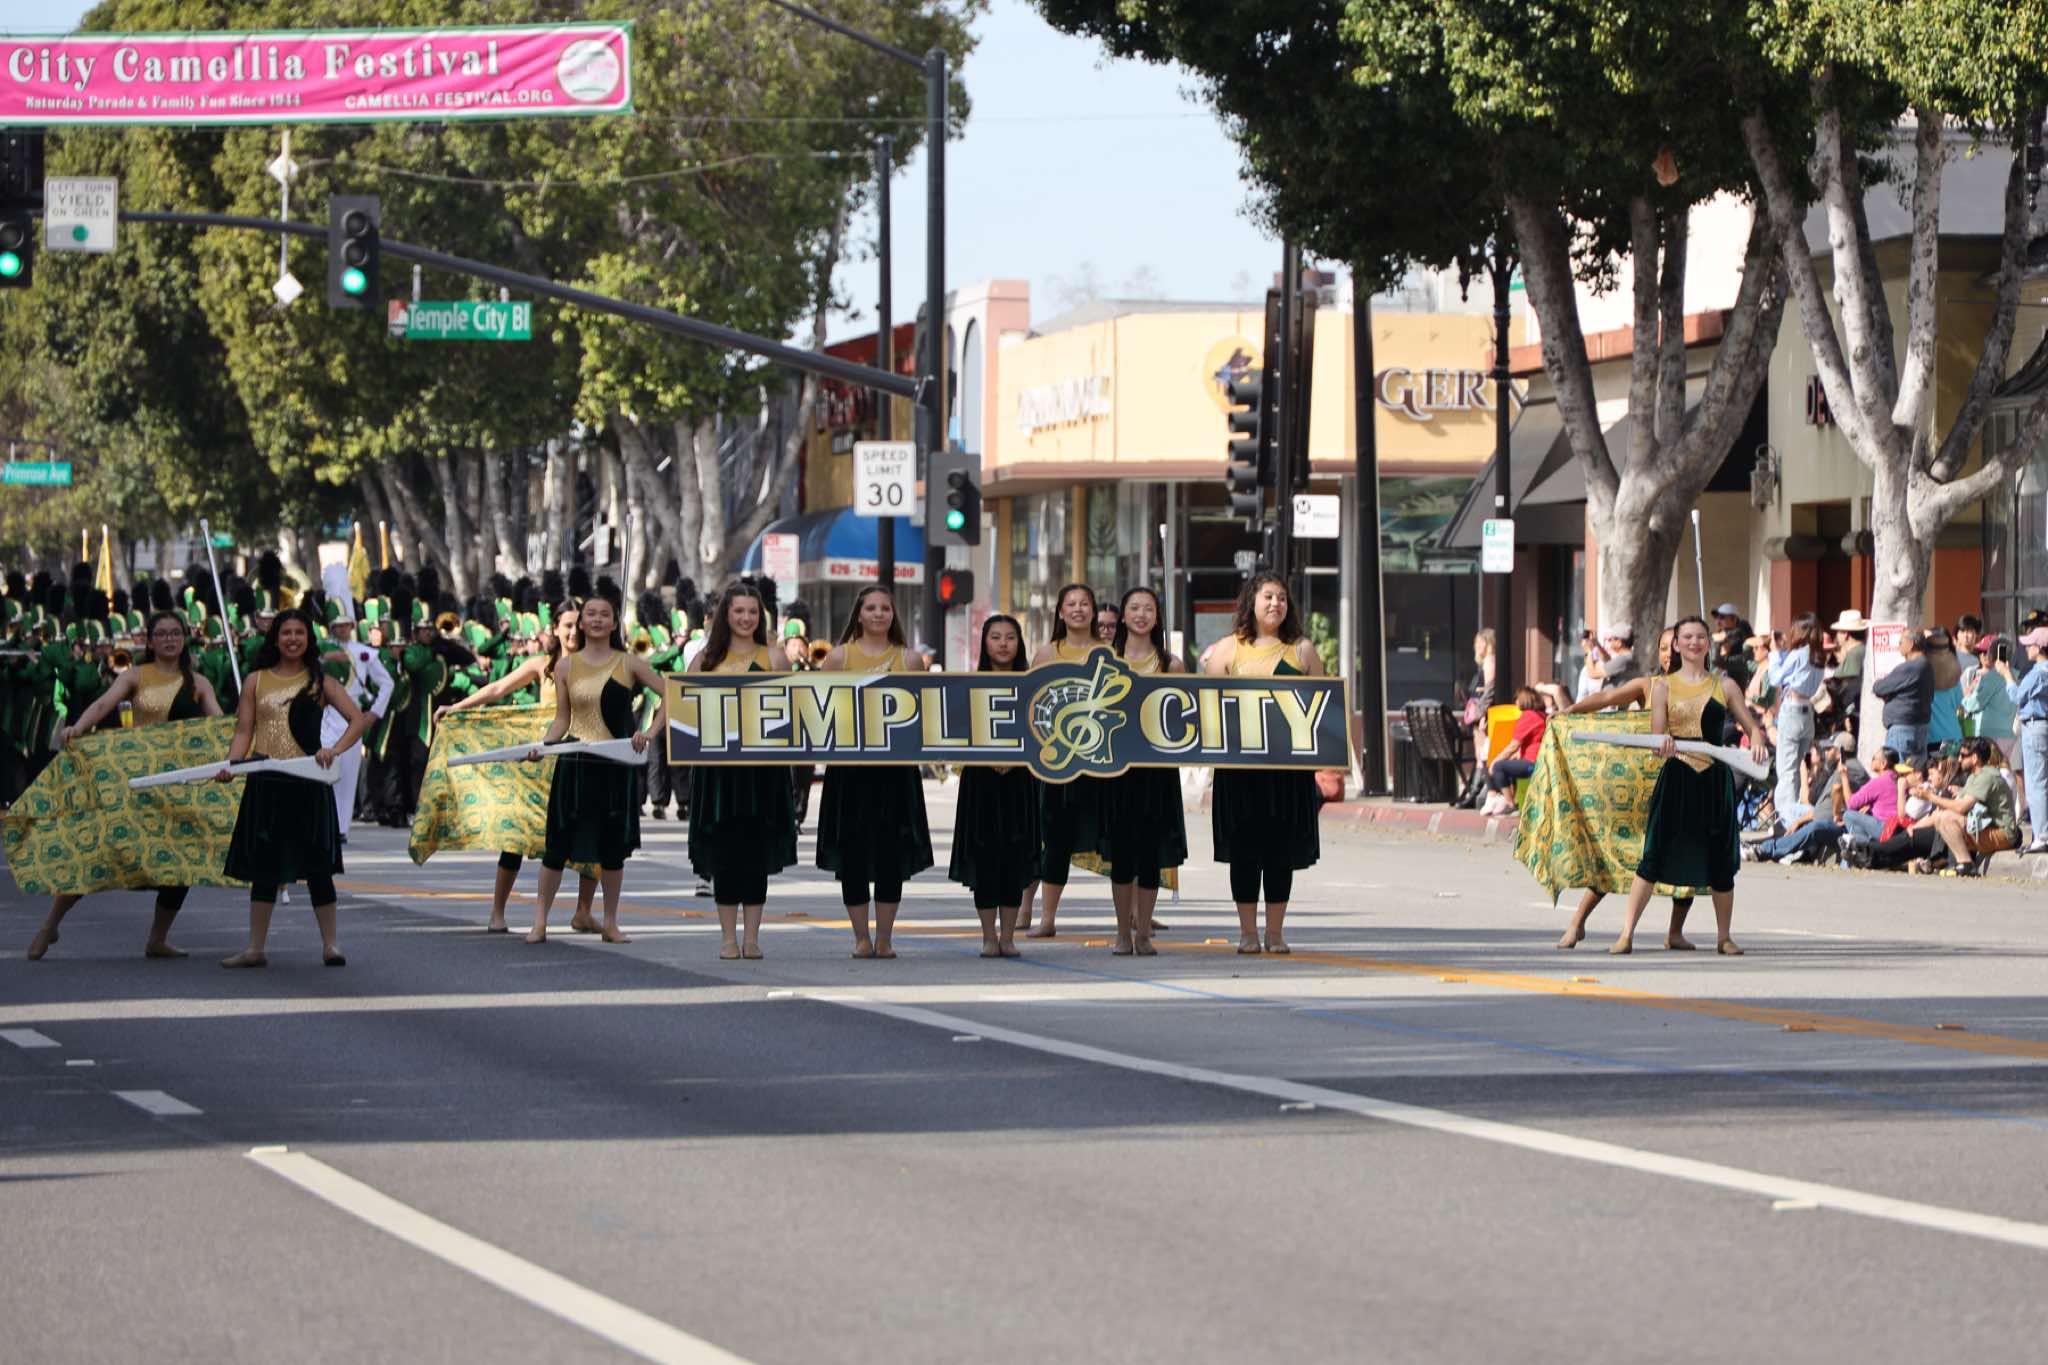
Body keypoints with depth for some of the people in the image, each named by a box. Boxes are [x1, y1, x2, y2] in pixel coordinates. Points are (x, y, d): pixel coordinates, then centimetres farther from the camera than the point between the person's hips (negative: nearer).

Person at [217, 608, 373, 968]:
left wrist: (335, 749, -17)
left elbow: (360, 719, -1)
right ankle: (256, 948, 9)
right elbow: (243, 732, 6)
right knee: (264, 864, 5)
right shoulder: (255, 682, 10)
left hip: (307, 783, -2)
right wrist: (231, 764, -12)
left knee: (316, 863, 0)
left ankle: (330, 943, 8)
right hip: (266, 783, 2)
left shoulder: (320, 682, 6)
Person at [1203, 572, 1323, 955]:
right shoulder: (1228, 650, 8)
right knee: (1244, 849, 0)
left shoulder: (1302, 650, 10)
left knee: (1282, 849, 2)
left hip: (1289, 764, 1)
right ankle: (1247, 931, 7)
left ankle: (1275, 931, 9)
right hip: (1240, 764, -1)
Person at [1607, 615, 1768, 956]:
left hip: (1715, 778, 1)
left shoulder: (1725, 685, 9)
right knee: (1654, 857, -7)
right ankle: (1627, 934, -5)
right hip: (1676, 777, -1)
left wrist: (1757, 744, -12)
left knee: (1720, 861, 5)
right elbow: (1656, 737, 1)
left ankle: (1724, 936, 19)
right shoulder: (1663, 687, 6)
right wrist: (1664, 746, -22)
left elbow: (1753, 728, 10)